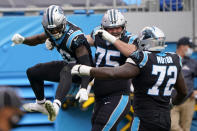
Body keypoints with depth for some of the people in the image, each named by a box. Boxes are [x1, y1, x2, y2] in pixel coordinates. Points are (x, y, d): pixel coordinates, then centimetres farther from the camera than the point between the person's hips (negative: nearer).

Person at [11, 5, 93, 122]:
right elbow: (39, 39, 16)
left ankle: (56, 105, -66)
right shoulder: (52, 32, -4)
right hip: (68, 65, 9)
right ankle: (41, 104, 30)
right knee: (32, 72, 10)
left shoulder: (75, 38, -28)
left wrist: (84, 89, -45)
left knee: (66, 70, -44)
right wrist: (22, 40, -6)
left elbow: (86, 64, -33)